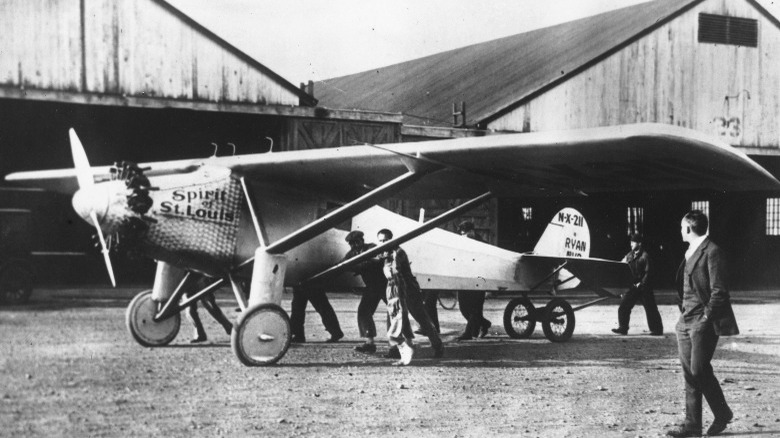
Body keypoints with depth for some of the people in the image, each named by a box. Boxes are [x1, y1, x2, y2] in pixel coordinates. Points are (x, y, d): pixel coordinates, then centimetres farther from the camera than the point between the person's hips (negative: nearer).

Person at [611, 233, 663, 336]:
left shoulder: (645, 256, -8)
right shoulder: (629, 255, 10)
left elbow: (647, 272, -11)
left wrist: (641, 283, -17)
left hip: (644, 287, -6)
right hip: (632, 286, 6)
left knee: (650, 309, 2)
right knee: (624, 306, -2)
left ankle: (657, 329, 12)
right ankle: (623, 328, 4)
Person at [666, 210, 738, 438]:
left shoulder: (711, 252, -11)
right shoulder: (690, 253, 17)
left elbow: (719, 290, -15)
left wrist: (706, 317, -15)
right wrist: (684, 313, 13)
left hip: (703, 323, -9)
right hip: (686, 322, 9)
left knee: (699, 370, -8)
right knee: (689, 374, 6)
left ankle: (722, 413, 12)